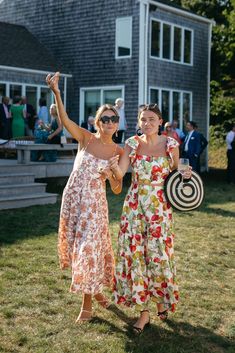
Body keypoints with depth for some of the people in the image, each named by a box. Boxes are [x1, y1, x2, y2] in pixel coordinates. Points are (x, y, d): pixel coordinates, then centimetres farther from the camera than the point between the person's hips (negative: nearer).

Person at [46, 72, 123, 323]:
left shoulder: (119, 152, -1)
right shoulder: (86, 138, -3)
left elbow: (117, 190, 3)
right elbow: (64, 120, -22)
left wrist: (113, 177, -20)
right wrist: (56, 92, -37)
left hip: (95, 203, -1)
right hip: (73, 198, 1)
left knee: (90, 248, -1)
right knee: (77, 246, 10)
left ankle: (87, 303, 15)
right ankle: (94, 289, 33)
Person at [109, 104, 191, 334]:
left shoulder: (170, 145, -2)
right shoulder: (132, 144, -1)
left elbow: (175, 172, 12)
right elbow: (120, 175, -9)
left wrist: (183, 175, -11)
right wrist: (114, 166, -31)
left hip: (159, 207, -1)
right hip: (134, 207, 1)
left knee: (158, 254, 1)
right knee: (135, 254, 0)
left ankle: (162, 299, 29)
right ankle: (143, 311, 11)